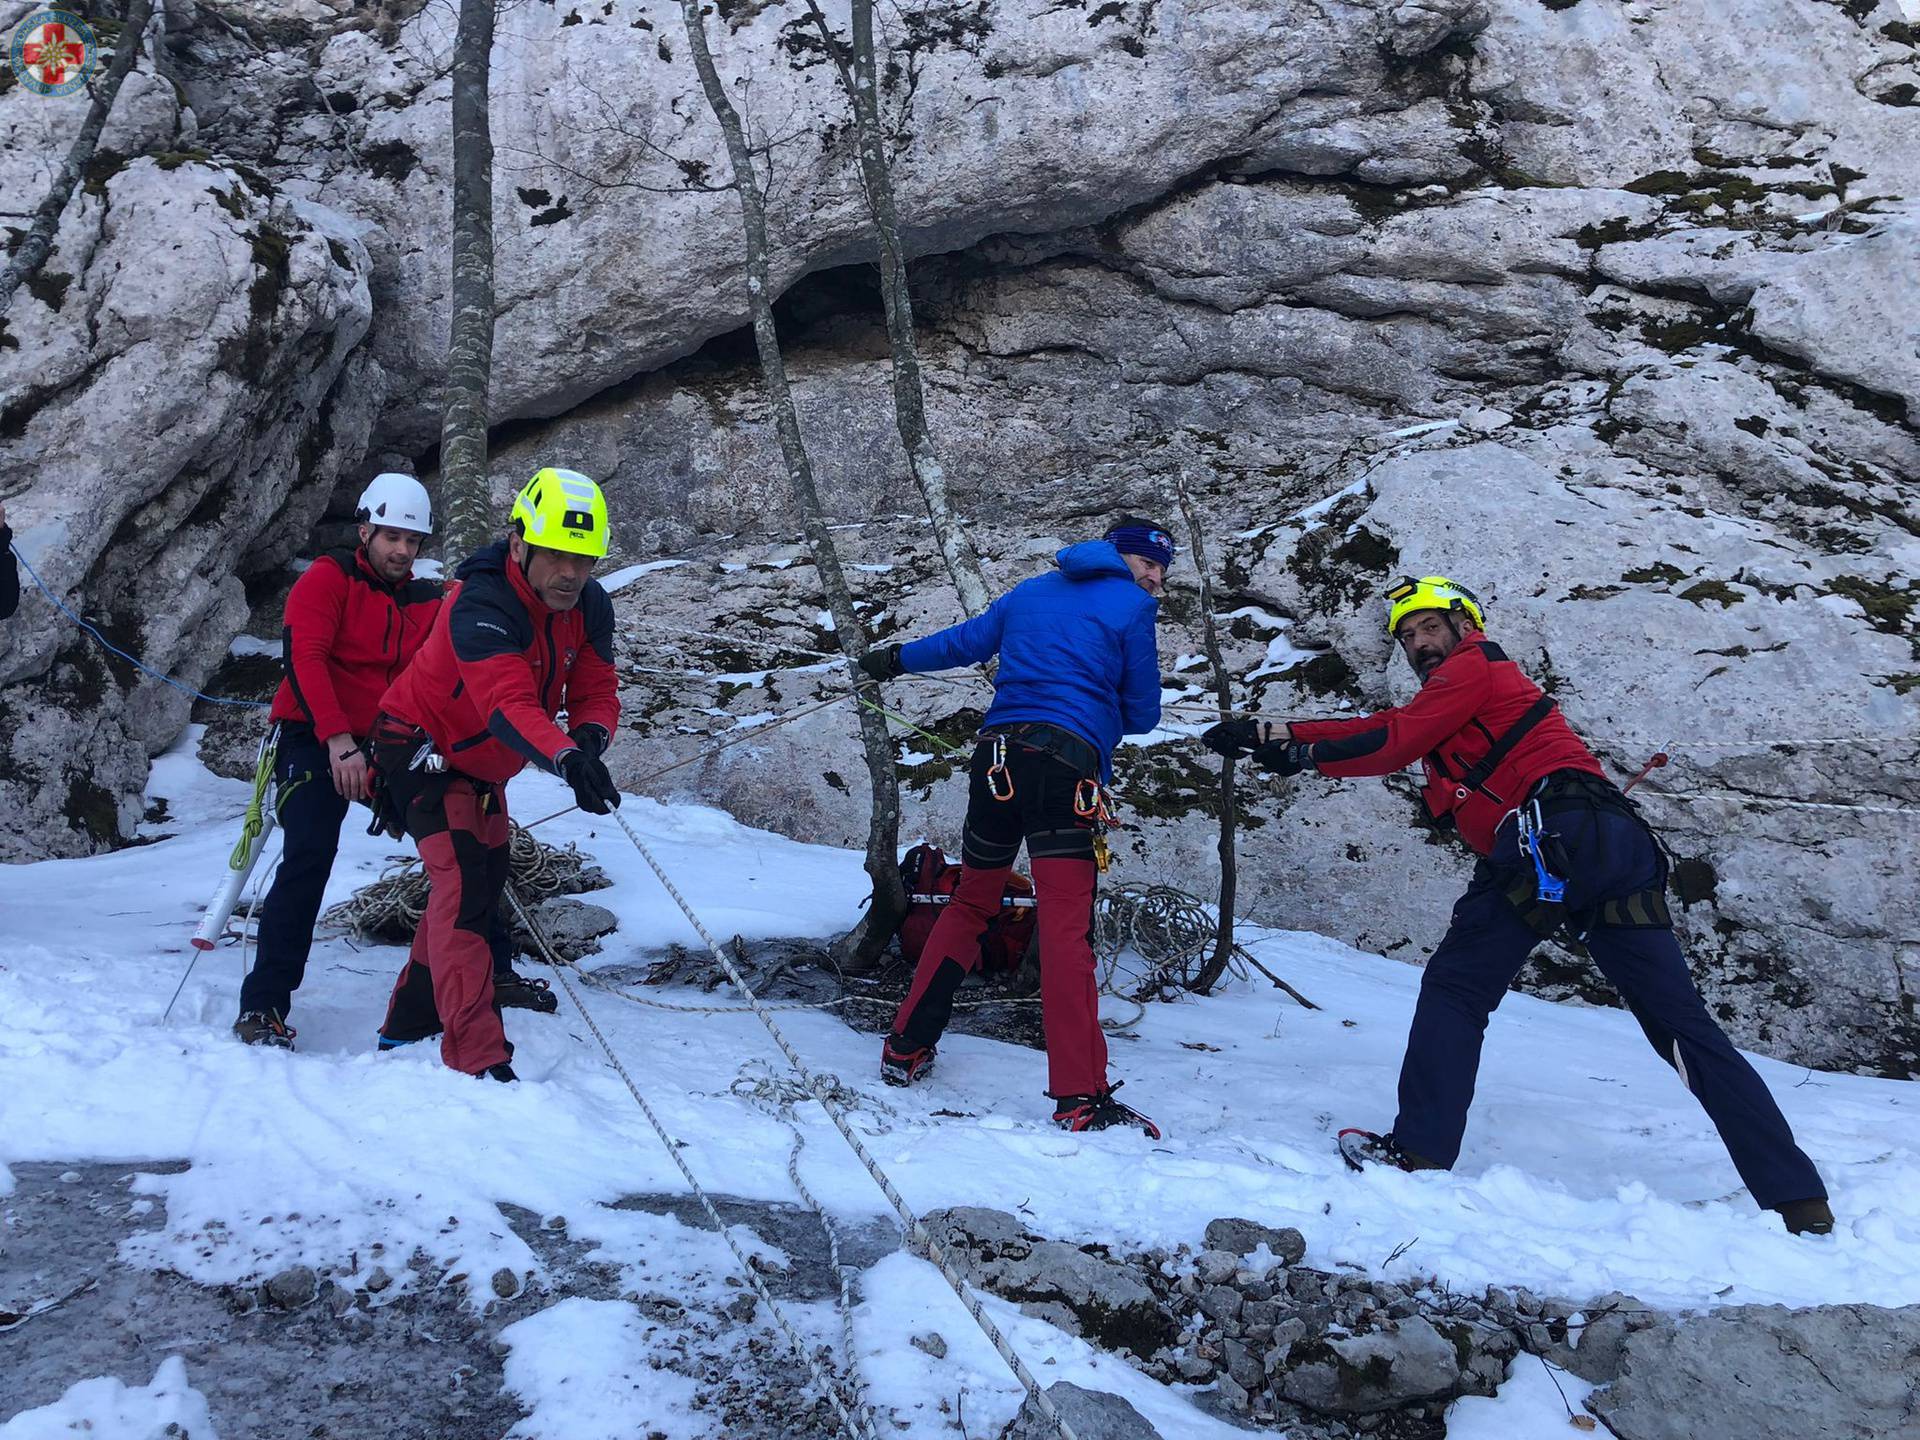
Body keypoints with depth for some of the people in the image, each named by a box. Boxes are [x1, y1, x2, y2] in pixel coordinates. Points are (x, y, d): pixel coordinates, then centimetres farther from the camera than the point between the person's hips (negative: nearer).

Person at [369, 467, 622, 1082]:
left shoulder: (589, 606, -13)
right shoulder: (482, 604, -35)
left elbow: (595, 690, -13)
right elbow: (507, 702, -49)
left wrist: (590, 737, -36)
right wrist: (565, 757, -66)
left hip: (481, 767, 9)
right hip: (423, 749, -8)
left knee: (479, 889, 18)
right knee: (464, 886, -22)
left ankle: (407, 1029, 36)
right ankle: (476, 1061, -22)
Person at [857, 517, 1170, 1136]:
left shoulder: (1030, 591, 22)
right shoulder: (1132, 607, 7)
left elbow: (963, 642, 32)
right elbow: (1141, 713, 9)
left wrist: (897, 657, 49)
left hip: (996, 753, 6)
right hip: (1067, 760, -5)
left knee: (970, 904, 19)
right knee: (1066, 923, -13)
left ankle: (906, 1047, 24)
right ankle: (1080, 1097, -18)